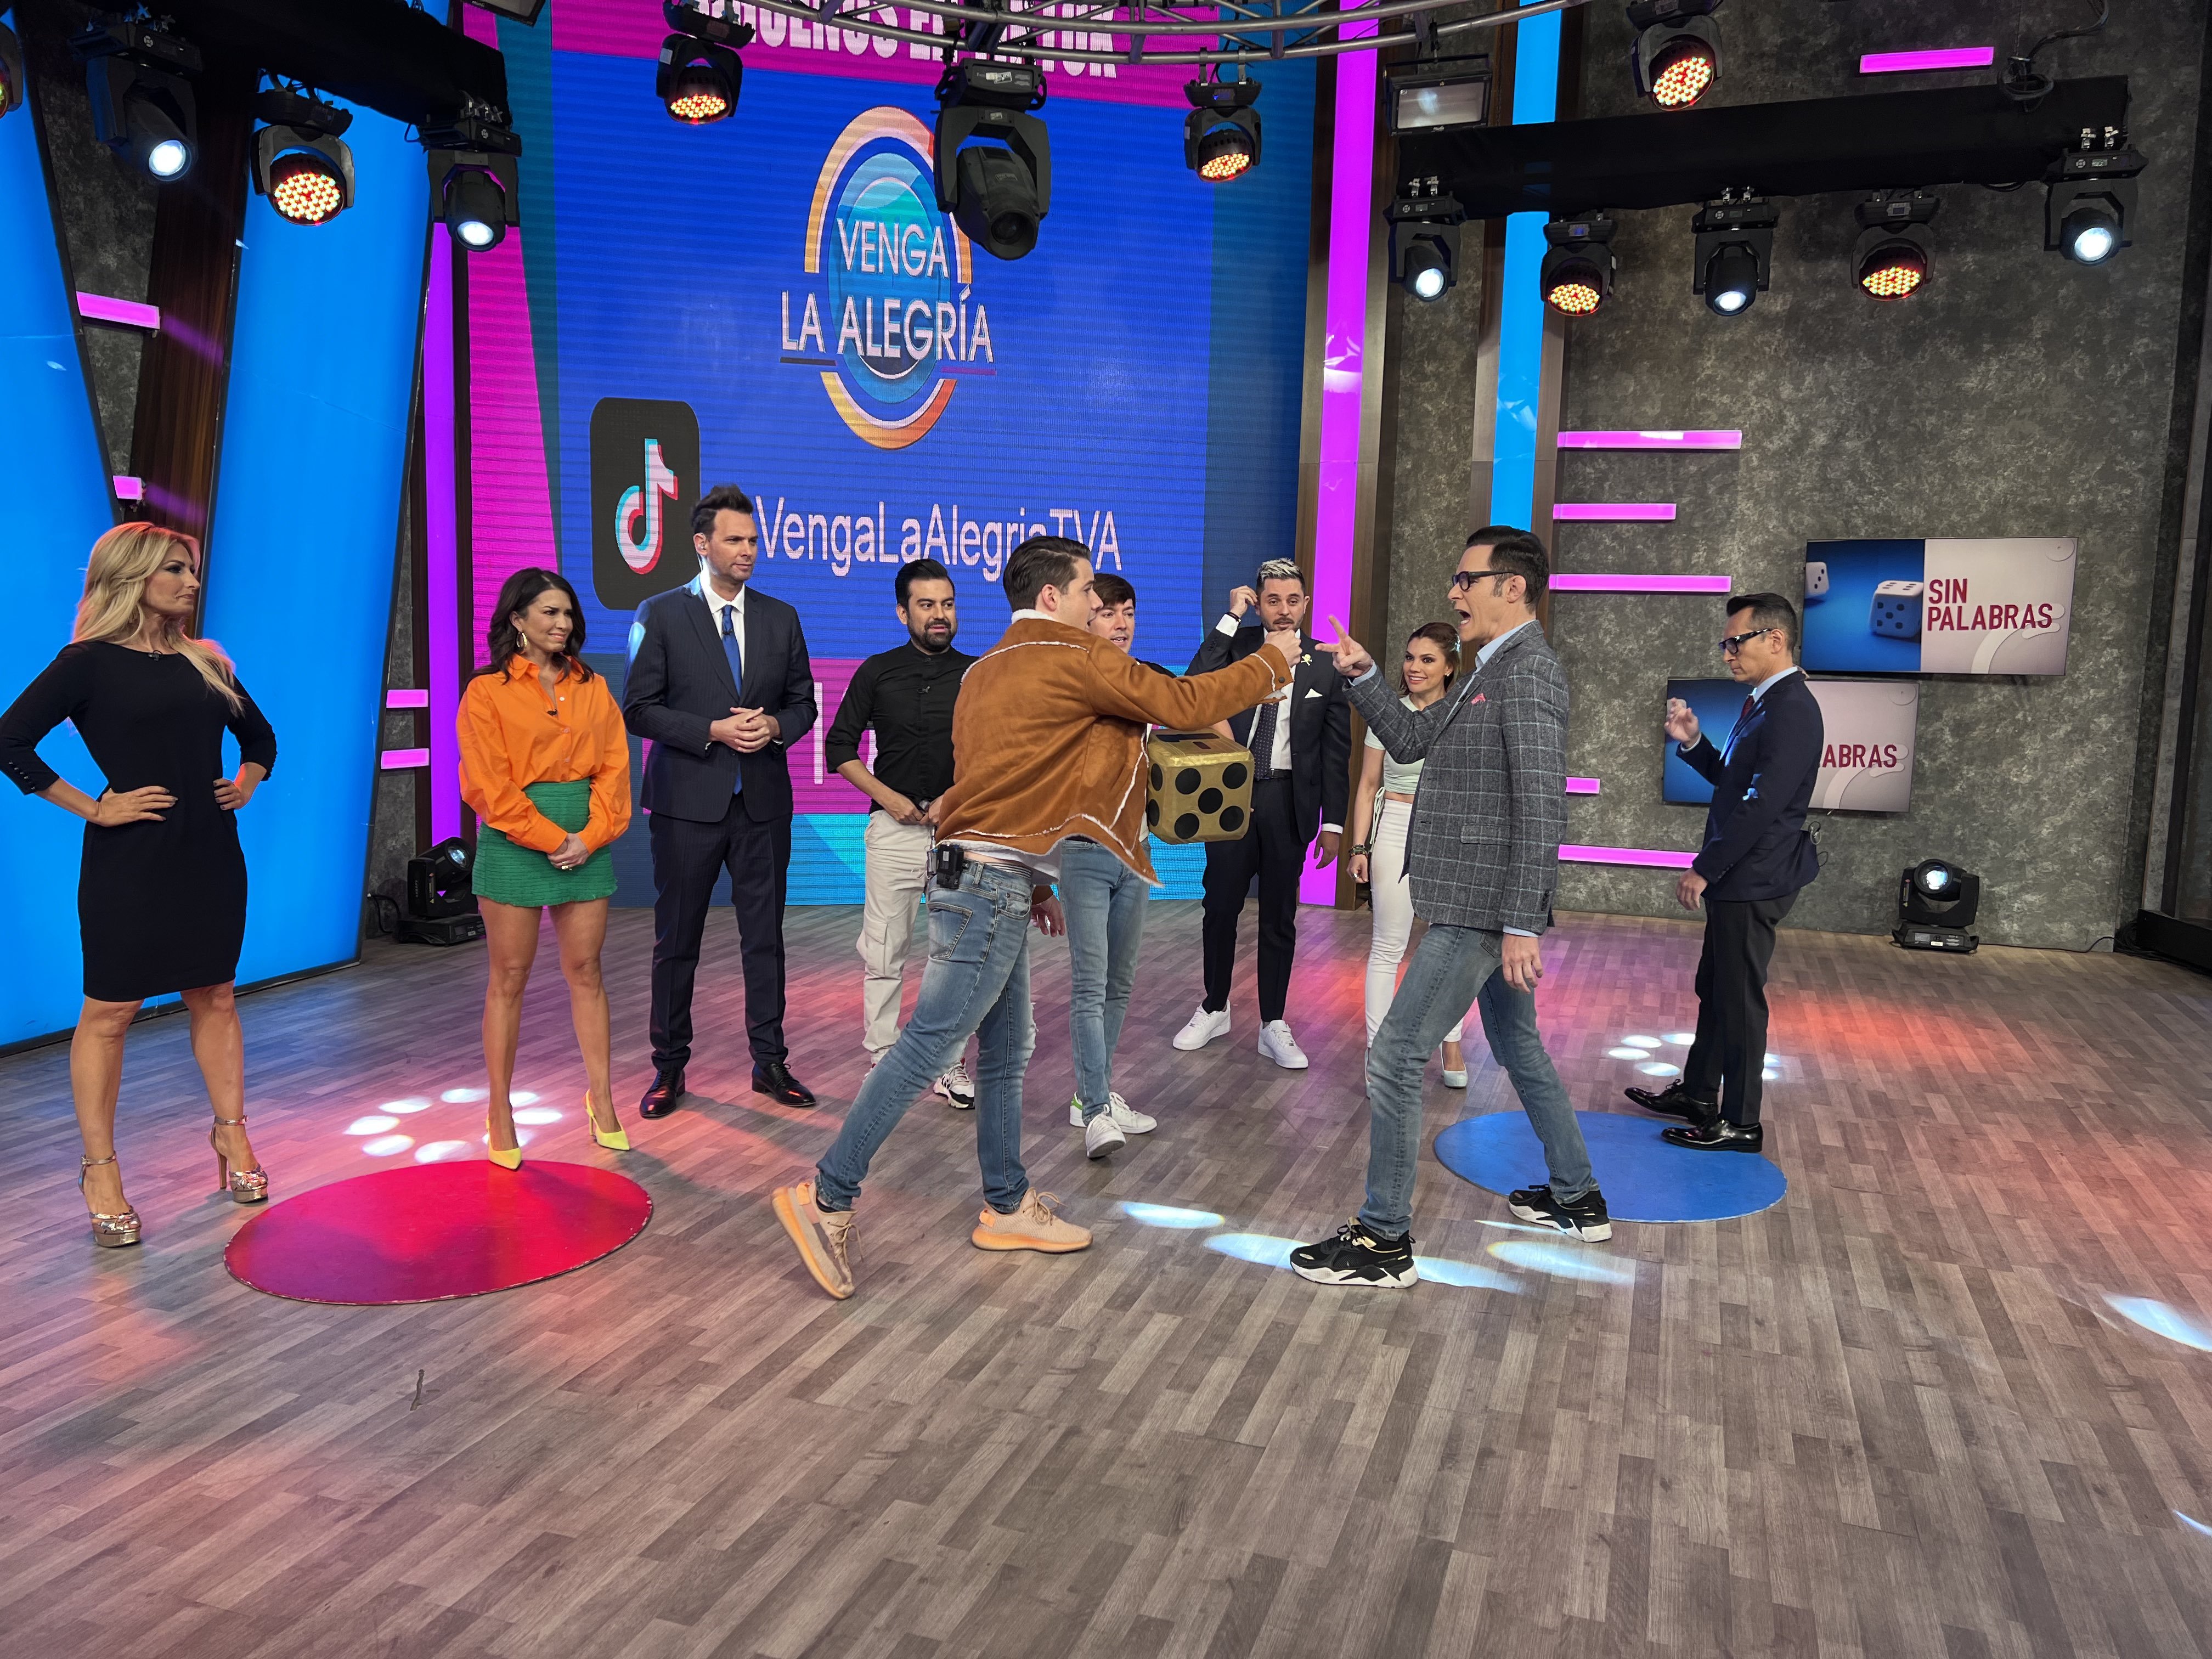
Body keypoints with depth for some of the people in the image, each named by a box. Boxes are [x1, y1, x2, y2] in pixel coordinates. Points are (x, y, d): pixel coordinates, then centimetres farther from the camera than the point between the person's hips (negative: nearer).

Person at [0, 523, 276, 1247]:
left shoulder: (207, 662, 10)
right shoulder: (89, 663, -6)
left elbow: (259, 735, 25)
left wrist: (247, 782, 8)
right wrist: (94, 807, -13)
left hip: (211, 855, 5)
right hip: (130, 861, -5)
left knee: (215, 998, 12)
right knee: (109, 1012, 2)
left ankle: (232, 1135, 24)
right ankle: (100, 1170, 12)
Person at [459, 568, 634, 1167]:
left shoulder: (593, 688, 11)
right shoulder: (487, 692, -1)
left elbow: (614, 766, 5)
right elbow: (490, 783, -8)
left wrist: (591, 836, -8)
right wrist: (550, 840, -13)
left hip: (586, 843, 4)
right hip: (514, 843, -4)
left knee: (586, 970, 8)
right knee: (509, 977, 3)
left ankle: (600, 1097, 17)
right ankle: (499, 1113, 12)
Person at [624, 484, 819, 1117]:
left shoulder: (780, 617, 9)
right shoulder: (660, 615, -2)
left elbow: (803, 703, 12)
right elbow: (639, 709, -5)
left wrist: (776, 726, -10)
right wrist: (714, 730, -16)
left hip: (763, 803, 3)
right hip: (688, 802, -2)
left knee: (765, 937, 8)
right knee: (676, 941, 7)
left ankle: (770, 1063, 19)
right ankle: (669, 1067, 19)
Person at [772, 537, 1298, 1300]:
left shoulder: (991, 666, 18)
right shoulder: (1075, 659, -9)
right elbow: (1186, 702, -8)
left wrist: (1032, 882, 26)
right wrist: (1274, 661, 6)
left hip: (981, 876, 10)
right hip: (992, 884, -10)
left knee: (1006, 1050, 15)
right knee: (928, 1046, -7)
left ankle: (1008, 1207, 24)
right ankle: (828, 1195, -2)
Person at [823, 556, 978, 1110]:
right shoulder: (878, 672, 4)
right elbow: (839, 747, 6)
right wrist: (889, 797, -5)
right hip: (895, 829, -1)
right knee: (883, 952, 0)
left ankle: (948, 1064, 15)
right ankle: (883, 1061, 11)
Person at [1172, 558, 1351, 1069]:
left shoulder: (1327, 665, 0)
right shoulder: (1237, 644, 3)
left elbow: (1336, 750, 2)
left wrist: (1333, 822, 0)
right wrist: (1230, 618, -15)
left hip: (1288, 801, -1)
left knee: (1279, 916, 7)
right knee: (1220, 908, 8)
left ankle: (1274, 1026, 17)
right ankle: (1214, 1010, 26)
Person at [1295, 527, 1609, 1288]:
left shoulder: (1529, 672, -16)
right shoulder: (1490, 674, 16)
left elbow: (1541, 807, -23)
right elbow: (1411, 739, 18)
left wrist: (1522, 924, -26)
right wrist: (1363, 675, 6)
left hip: (1481, 911, -11)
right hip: (1480, 907, 11)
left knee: (1394, 1058, -8)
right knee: (1519, 1049, 22)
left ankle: (1383, 1240, 1)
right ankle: (1576, 1197, 38)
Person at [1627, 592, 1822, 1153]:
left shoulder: (1791, 709, -19)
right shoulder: (1765, 703, 13)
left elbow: (1761, 804, -24)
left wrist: (1704, 869, -20)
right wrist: (1692, 742, 5)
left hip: (1755, 881, -10)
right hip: (1737, 878, 10)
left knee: (1739, 999, -1)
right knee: (1714, 990, 19)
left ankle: (1740, 1124, 10)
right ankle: (1697, 1093, 33)